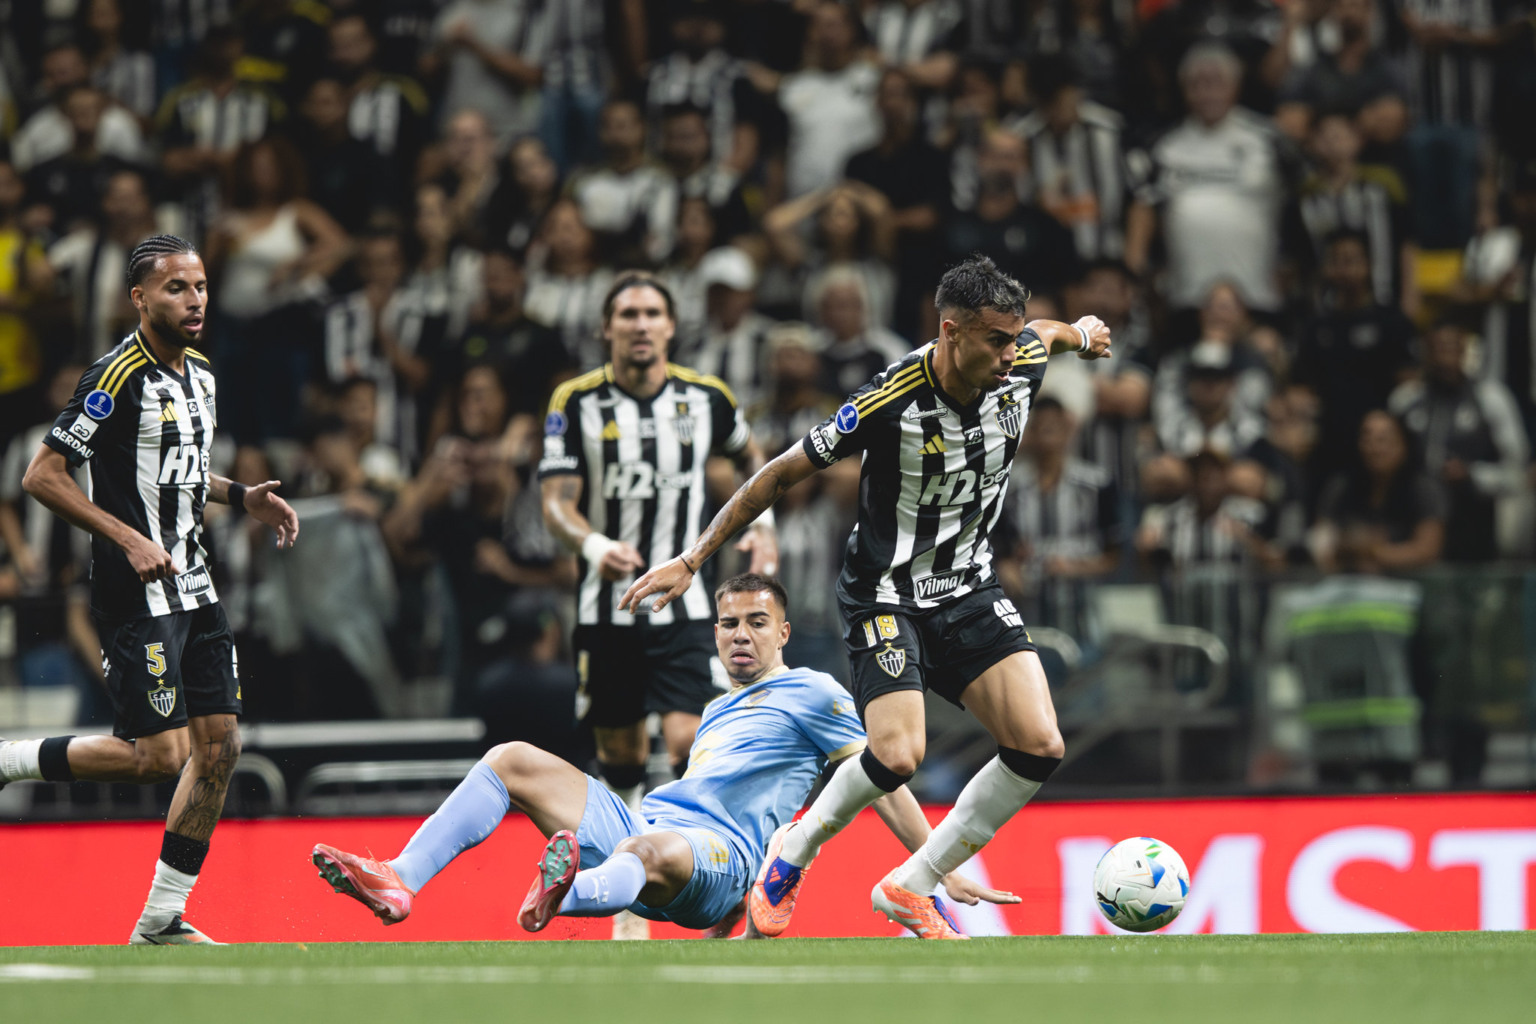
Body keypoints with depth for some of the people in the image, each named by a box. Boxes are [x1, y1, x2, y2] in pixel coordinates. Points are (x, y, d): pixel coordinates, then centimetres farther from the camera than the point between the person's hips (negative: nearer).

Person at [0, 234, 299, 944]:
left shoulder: (199, 374, 12)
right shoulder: (118, 379, -15)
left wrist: (243, 497, 11)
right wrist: (130, 539, -21)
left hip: (192, 585, 8)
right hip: (134, 593, -8)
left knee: (219, 744, 3)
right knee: (159, 754, -13)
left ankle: (161, 920, 10)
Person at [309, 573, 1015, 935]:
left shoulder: (812, 694, 10)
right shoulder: (720, 712, 33)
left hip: (714, 851, -8)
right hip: (639, 826, 8)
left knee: (649, 851, -45)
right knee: (511, 759, -1)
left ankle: (568, 894, -80)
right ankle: (399, 883, -17)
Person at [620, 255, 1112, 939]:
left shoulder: (1020, 365, -10)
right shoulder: (891, 403, -25)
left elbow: (1047, 334, 19)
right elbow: (783, 474, -14)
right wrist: (690, 562, -12)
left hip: (970, 590, 6)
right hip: (887, 592, -6)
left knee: (1039, 747, -11)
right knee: (897, 755, -24)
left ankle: (912, 887, 5)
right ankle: (791, 856, 7)